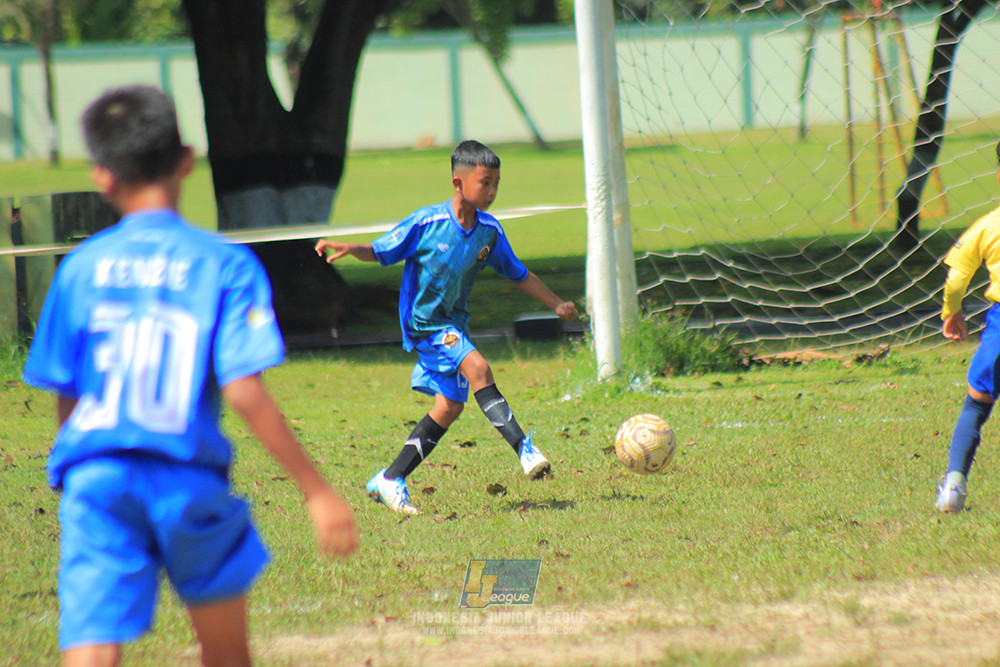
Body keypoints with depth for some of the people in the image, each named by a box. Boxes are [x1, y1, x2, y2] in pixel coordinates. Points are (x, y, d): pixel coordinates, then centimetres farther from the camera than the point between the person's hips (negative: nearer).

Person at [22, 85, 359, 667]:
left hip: (95, 481, 1)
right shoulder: (225, 265, -3)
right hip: (189, 479, -1)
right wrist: (318, 491, -8)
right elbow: (244, 390, -12)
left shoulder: (80, 267, 4)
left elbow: (64, 398, 8)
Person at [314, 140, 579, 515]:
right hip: (425, 324, -7)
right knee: (477, 368, -27)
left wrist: (557, 304, 13)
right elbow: (381, 252, -5)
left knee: (450, 406, 4)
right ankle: (523, 448, -29)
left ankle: (389, 482, 12)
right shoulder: (427, 222, -14)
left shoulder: (489, 231, 1)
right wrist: (347, 248, -23)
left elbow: (519, 275, 14)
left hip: (453, 324, 7)